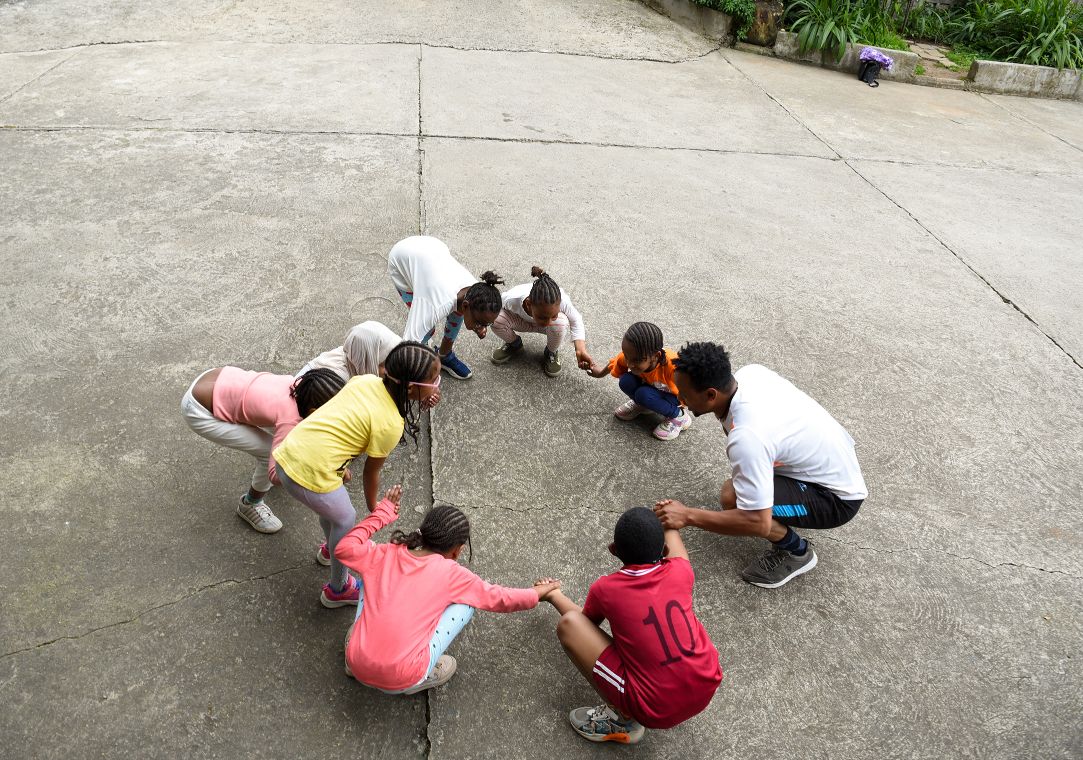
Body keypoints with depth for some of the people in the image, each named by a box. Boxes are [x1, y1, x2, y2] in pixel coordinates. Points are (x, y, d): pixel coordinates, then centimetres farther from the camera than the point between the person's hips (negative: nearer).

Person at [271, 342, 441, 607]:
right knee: (345, 519, 20)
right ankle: (338, 590, 39)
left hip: (286, 455, 7)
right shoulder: (390, 424, -15)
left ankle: (332, 548, 61)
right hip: (310, 477, -7)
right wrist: (374, 509, 15)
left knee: (332, 501, 32)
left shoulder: (366, 380, 1)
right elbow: (371, 472, -2)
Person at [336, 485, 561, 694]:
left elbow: (344, 548, 17)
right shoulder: (451, 574, -3)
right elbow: (500, 599, 8)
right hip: (401, 681, -4)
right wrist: (538, 593, 26)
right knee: (466, 602, 10)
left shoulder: (385, 555, 4)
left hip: (358, 668, 4)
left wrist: (381, 514, 18)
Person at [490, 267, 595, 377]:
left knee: (560, 323, -37)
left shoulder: (562, 301, -41)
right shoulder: (513, 299, -41)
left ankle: (551, 352, 0)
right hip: (523, 320, 1)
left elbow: (575, 321, -20)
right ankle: (514, 344, 8)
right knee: (497, 320, -30)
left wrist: (580, 350, -31)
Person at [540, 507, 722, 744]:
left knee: (568, 624, -5)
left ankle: (623, 720, 2)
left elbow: (586, 621, 16)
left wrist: (553, 595, 33)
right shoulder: (680, 572, -4)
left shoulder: (604, 589, -9)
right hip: (707, 690, 5)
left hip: (658, 711, -4)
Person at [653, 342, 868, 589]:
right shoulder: (750, 372, -11)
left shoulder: (747, 437, -35)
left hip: (838, 499, -9)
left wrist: (687, 515, -27)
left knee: (732, 497, -26)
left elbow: (758, 523, -33)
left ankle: (796, 551, -1)